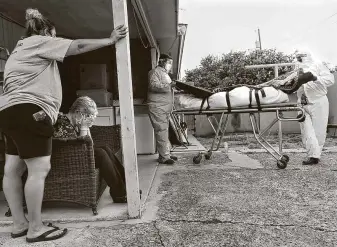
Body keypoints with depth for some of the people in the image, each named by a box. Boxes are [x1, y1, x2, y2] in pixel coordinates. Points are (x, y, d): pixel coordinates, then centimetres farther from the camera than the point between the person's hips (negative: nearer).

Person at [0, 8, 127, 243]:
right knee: (39, 170, -11)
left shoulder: (21, 49, 31)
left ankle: (19, 224, 17)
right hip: (27, 111, -11)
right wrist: (111, 40, 0)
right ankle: (36, 229, -4)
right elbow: (78, 46, -6)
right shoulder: (38, 42, 1)